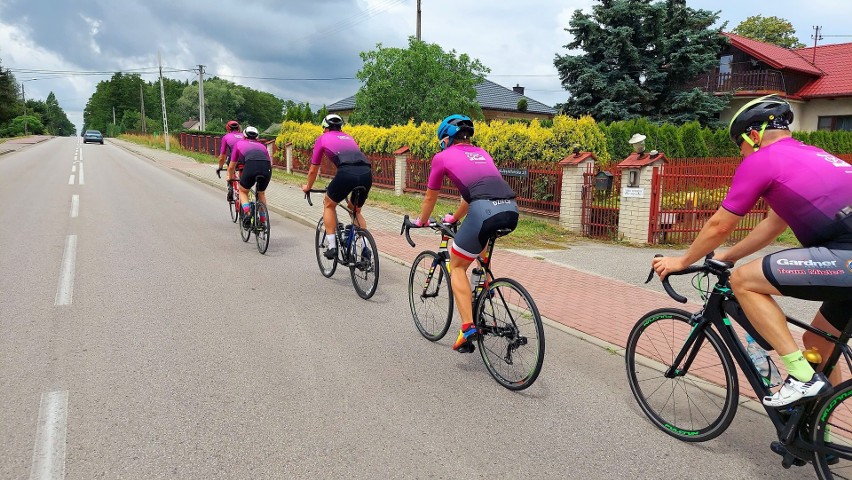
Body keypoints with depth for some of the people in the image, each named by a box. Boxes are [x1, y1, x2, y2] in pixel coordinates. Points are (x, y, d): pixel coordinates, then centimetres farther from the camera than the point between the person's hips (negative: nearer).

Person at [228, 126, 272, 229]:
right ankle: (263, 222, 26)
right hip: (267, 168, 3)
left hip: (251, 166, -3)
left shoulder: (239, 144, 29)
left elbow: (231, 167, 33)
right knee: (261, 193, 28)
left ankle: (247, 212, -1)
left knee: (242, 191, 23)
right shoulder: (261, 145, 36)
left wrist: (230, 177, 53)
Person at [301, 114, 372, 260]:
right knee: (356, 211, 28)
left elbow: (313, 170, 28)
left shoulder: (322, 138, 23)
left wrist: (308, 187, 47)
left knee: (329, 205, 22)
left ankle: (332, 247, 17)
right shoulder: (348, 137, 36)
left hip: (346, 173, -4)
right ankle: (366, 248, 16)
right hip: (367, 173, 5)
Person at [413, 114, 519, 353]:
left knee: (457, 266, 14)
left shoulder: (442, 157, 16)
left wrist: (421, 221, 48)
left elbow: (430, 198, 28)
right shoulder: (482, 153, 32)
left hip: (484, 211, -6)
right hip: (512, 211, 6)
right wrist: (454, 218, 59)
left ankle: (468, 329, 0)